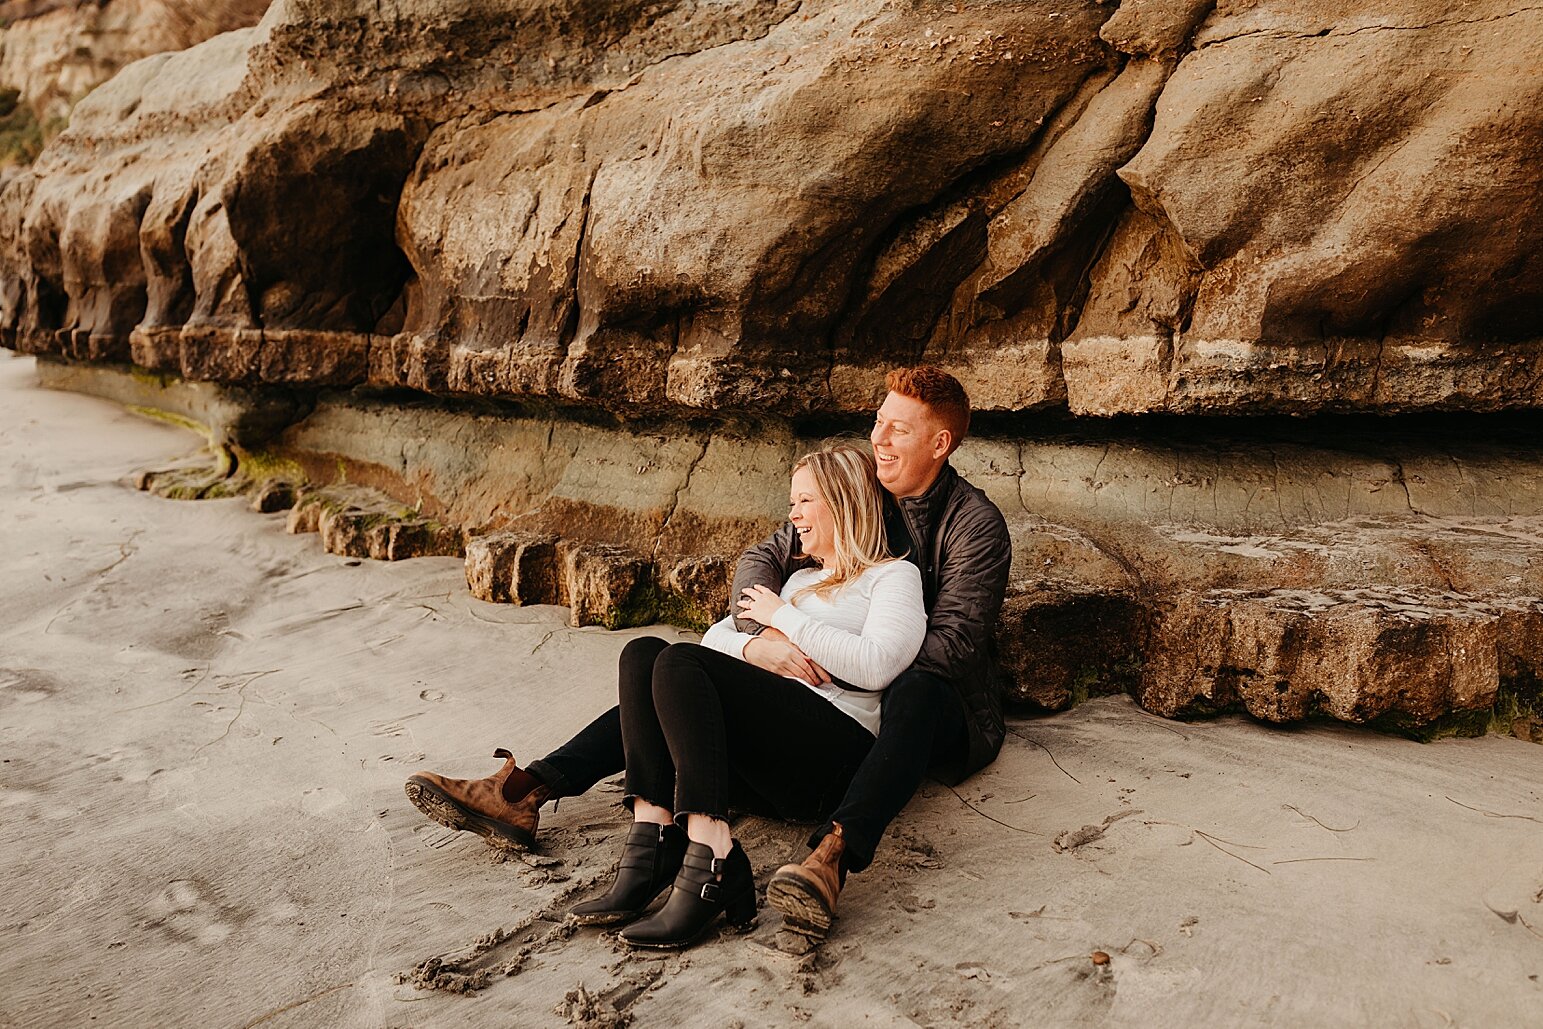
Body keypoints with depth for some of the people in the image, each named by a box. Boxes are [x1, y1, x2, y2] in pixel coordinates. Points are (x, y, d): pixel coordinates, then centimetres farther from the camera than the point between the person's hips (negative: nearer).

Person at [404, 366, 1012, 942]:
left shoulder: (975, 524, -9)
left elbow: (953, 643, -19)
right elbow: (762, 559, 2)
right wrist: (761, 636, -20)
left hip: (942, 712, -5)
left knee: (914, 693, -43)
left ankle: (831, 855, -64)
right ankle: (525, 794, -23)